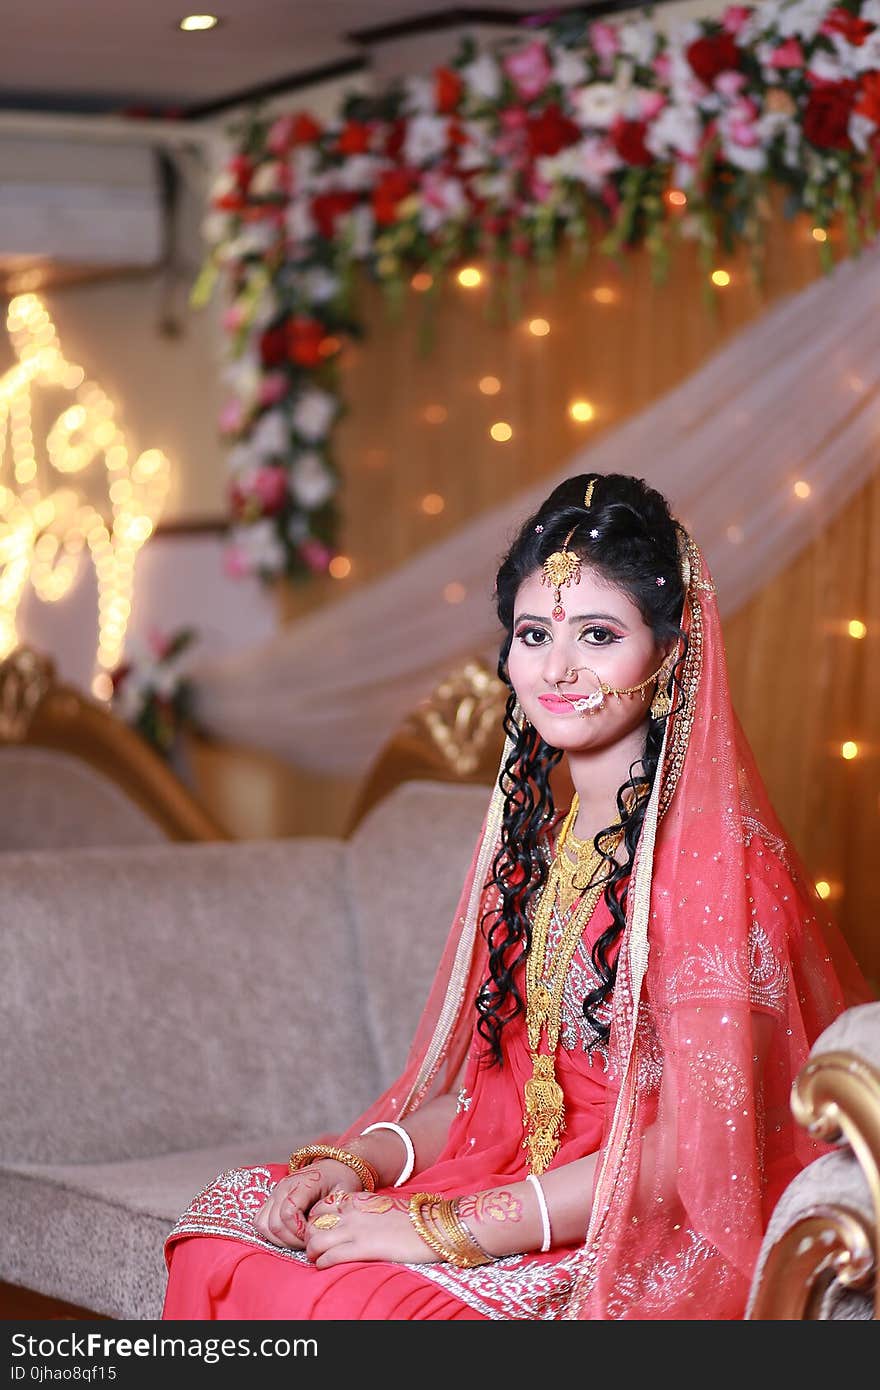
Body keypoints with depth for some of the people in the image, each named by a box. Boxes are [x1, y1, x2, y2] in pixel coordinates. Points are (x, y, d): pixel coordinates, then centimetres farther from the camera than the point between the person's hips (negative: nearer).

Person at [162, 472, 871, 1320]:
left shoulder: (710, 847, -13)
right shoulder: (536, 833, 12)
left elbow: (692, 1149, -19)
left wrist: (449, 1229, -20)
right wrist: (357, 1161, -6)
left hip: (650, 1251, -7)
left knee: (352, 1298, -27)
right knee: (223, 1234, -13)